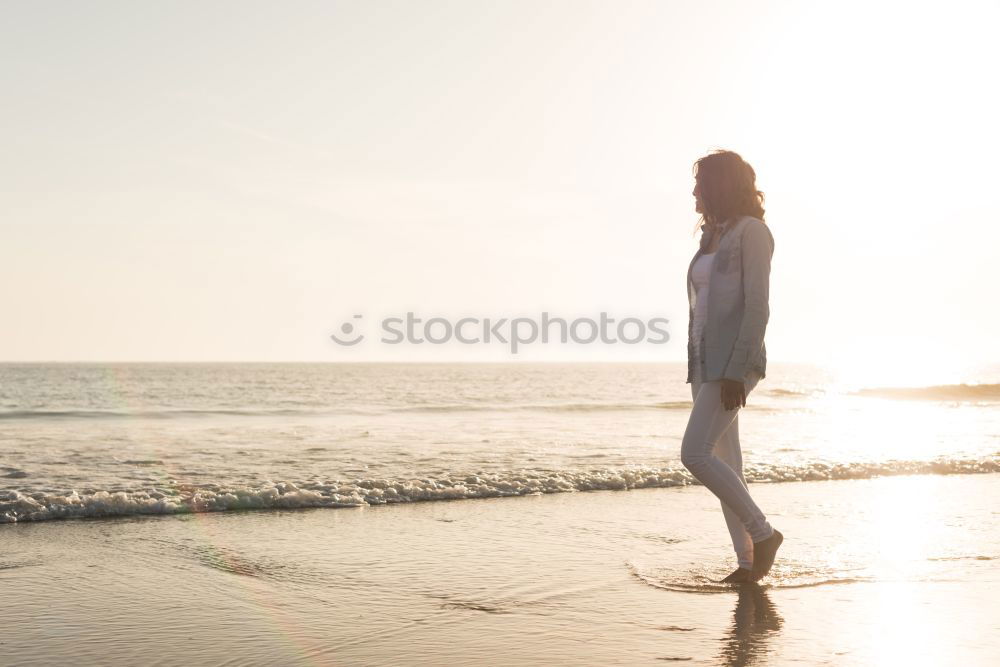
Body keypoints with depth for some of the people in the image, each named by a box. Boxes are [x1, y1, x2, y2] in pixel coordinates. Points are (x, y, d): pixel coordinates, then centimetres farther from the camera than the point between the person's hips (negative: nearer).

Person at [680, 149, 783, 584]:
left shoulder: (752, 231, -8)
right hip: (705, 361, 9)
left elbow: (757, 306, -16)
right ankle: (747, 561, 10)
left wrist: (736, 371, -22)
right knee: (723, 463, 5)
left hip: (735, 361, -9)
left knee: (694, 454, -17)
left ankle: (762, 533, -3)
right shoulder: (714, 237, 18)